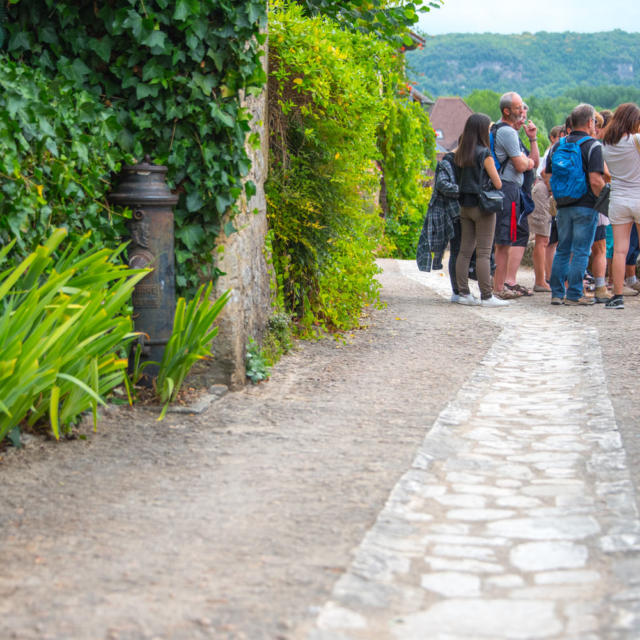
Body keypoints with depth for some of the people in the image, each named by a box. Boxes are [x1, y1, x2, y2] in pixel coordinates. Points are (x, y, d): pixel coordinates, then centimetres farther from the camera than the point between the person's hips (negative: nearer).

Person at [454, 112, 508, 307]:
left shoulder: (461, 153, 6)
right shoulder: (485, 154, -12)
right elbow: (498, 184, -9)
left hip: (464, 205, 7)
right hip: (482, 205, -7)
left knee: (465, 250, 9)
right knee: (483, 253, -5)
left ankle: (463, 293, 12)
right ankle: (486, 296, -3)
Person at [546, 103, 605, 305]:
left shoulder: (557, 145, 10)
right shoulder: (592, 145, -9)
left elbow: (548, 176, 11)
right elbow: (595, 180, -17)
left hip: (563, 206, 6)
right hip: (586, 206, -6)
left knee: (562, 250, 13)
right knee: (581, 251, -1)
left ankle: (557, 293, 13)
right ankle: (574, 294, 0)